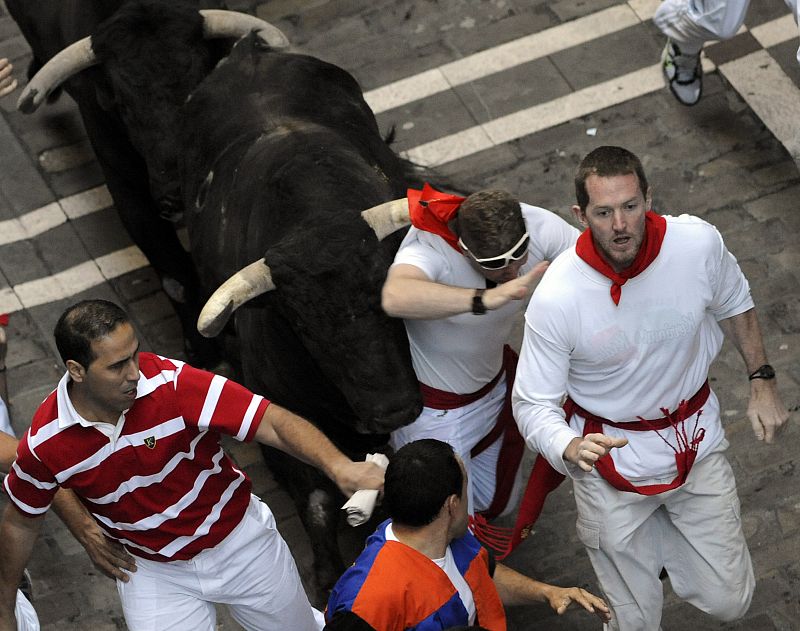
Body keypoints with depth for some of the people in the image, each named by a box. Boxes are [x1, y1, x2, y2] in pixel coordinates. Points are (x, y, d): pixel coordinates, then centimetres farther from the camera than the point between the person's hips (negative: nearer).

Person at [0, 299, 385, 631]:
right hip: (154, 572, 0)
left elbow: (275, 424, -34)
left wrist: (339, 467, -51)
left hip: (238, 537, 0)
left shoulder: (172, 384, -29)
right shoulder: (44, 445, -22)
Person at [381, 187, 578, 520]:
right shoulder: (428, 246, -38)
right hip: (433, 405, -6)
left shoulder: (538, 227, -23)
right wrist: (484, 299, -70)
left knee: (498, 504, 24)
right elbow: (396, 297, -59)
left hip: (493, 385, 6)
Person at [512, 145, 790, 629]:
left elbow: (734, 304, 2)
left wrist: (762, 381, 3)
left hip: (695, 437, 3)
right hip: (612, 453, -2)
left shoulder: (698, 242, -21)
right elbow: (534, 405, -20)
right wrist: (572, 447, -39)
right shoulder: (557, 299, -28)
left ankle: (661, 532, 41)